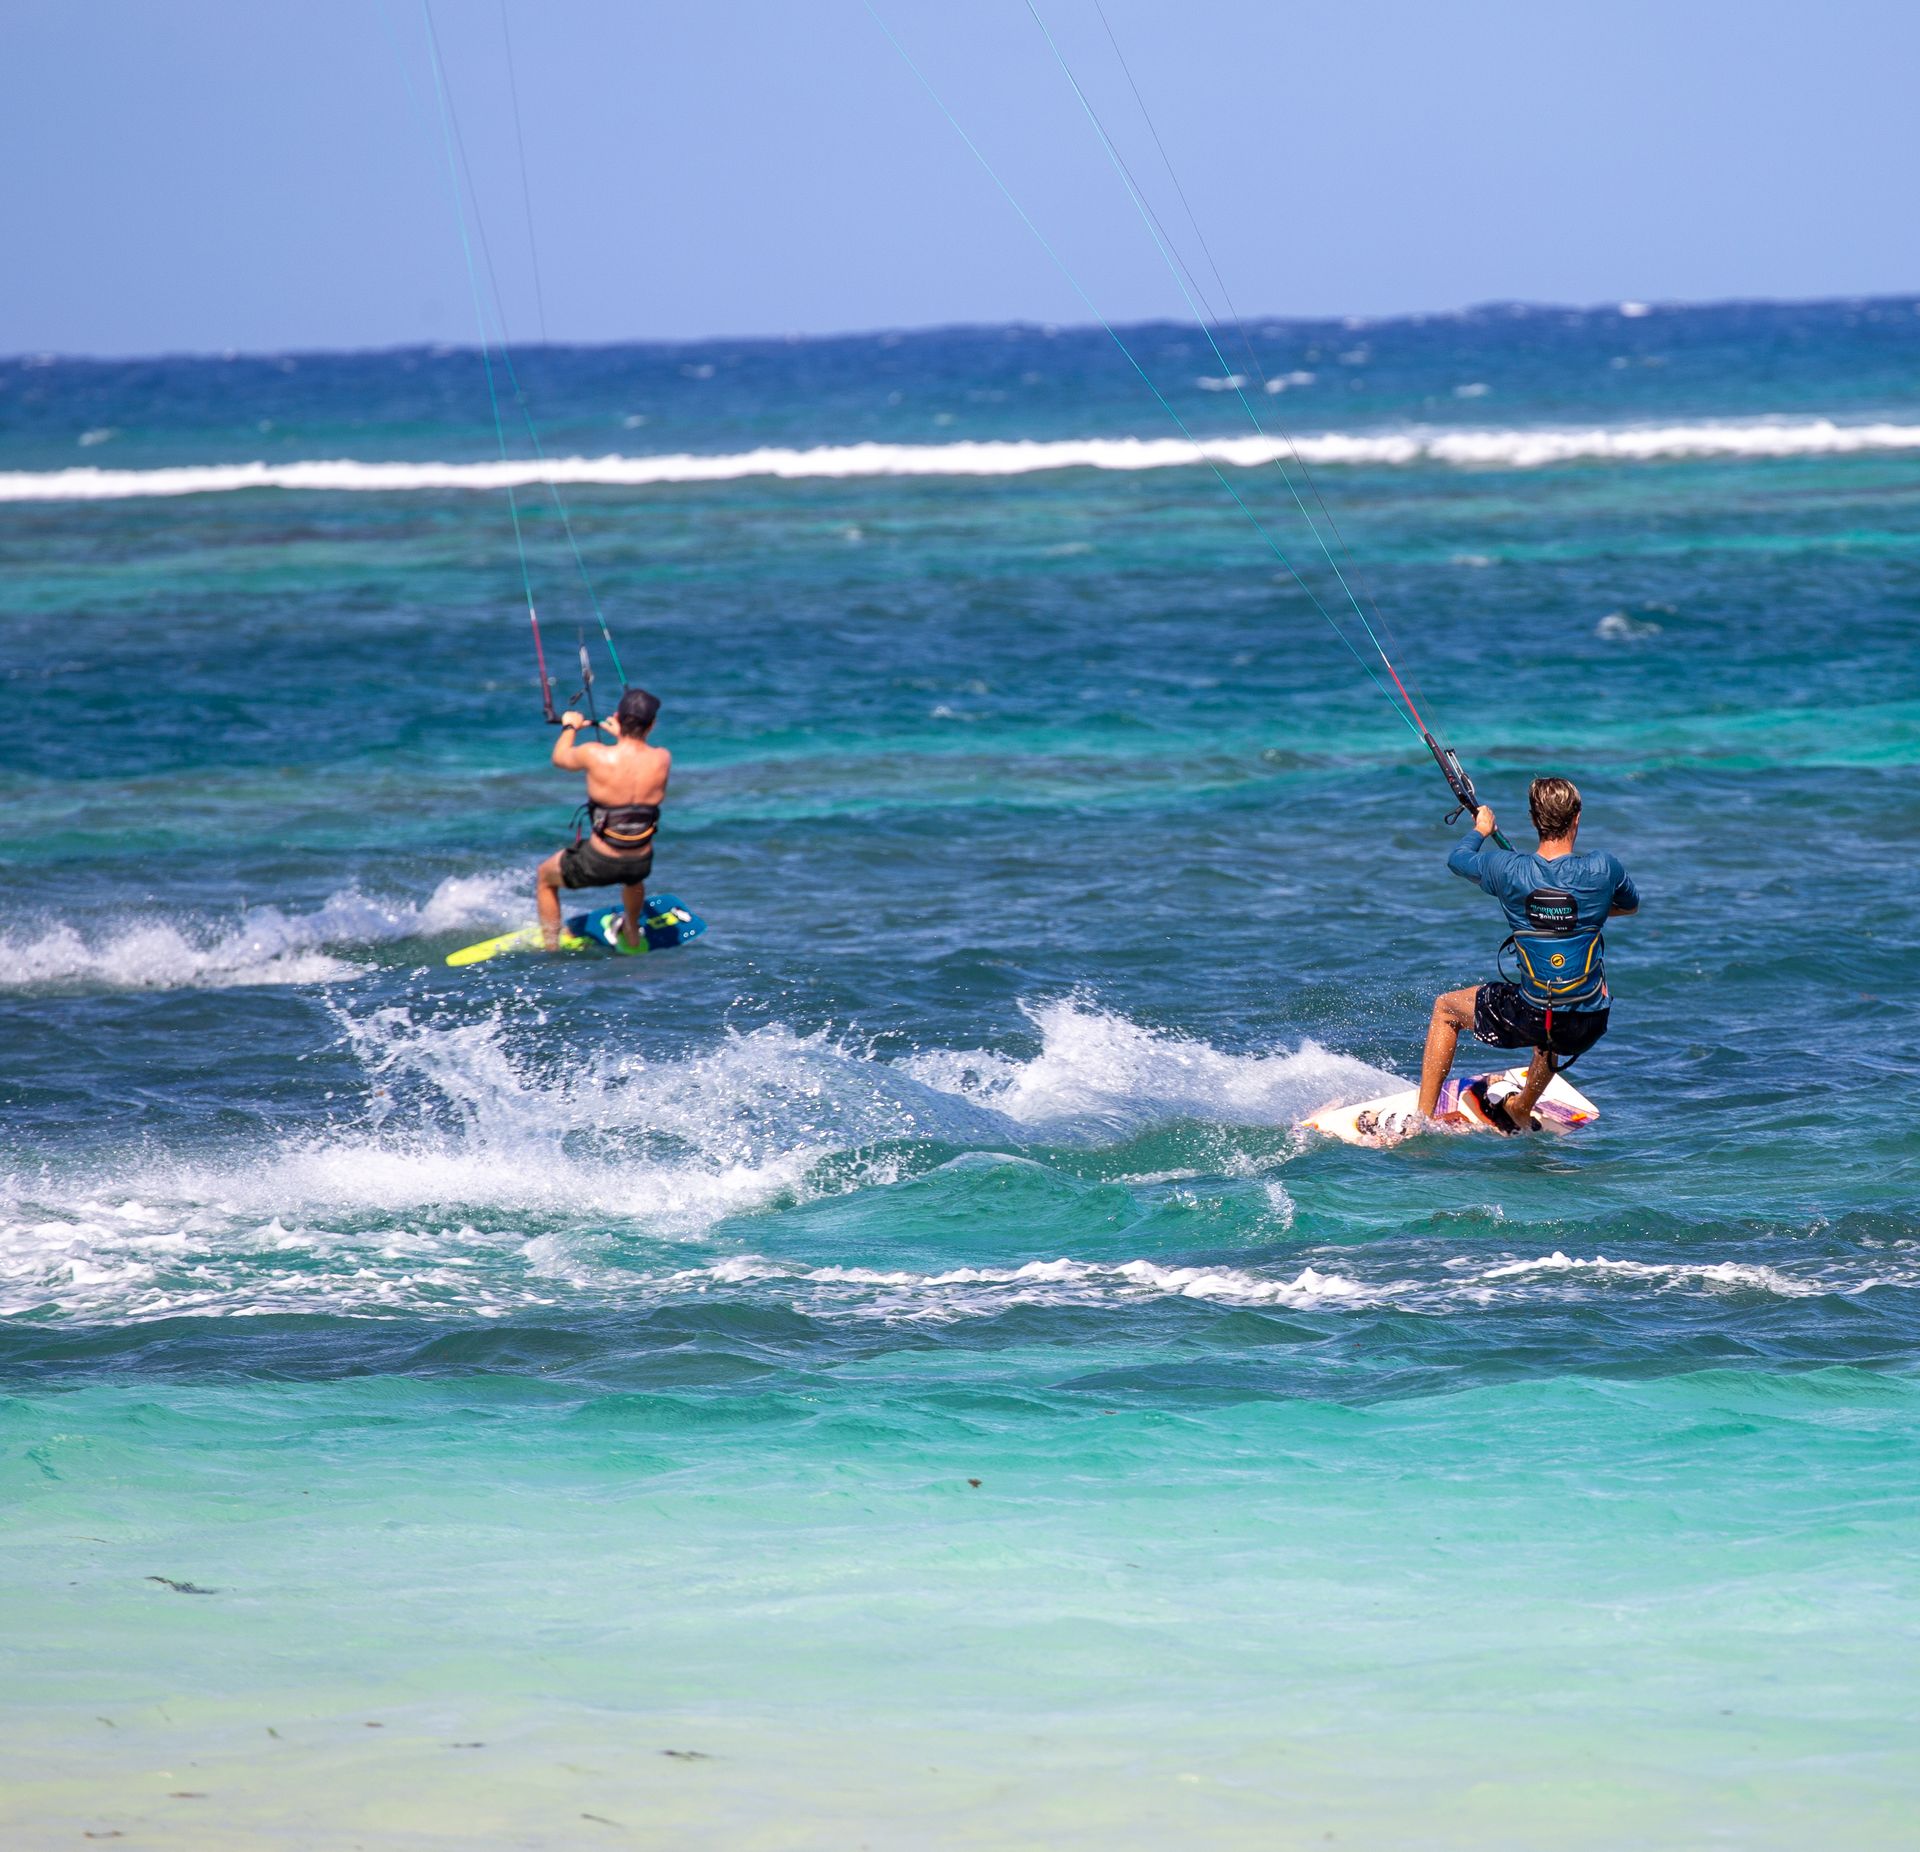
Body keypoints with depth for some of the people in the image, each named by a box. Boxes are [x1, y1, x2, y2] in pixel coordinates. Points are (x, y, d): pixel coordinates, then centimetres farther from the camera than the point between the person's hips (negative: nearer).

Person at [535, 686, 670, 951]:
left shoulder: (596, 756, -21)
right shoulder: (662, 759, -13)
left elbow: (560, 758, 3)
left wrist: (570, 726, 21)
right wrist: (622, 736, 26)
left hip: (598, 864, -3)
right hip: (641, 864, 3)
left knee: (545, 877, 29)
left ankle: (551, 948, 32)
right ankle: (632, 934, 63)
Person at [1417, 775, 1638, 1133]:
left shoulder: (1506, 869, -13)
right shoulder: (1603, 868, -12)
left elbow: (1457, 858, 10)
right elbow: (1631, 905, 12)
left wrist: (1481, 829, 31)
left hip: (1530, 1019, -2)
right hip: (1589, 1024, 2)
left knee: (1446, 1008, 26)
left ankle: (1421, 1118, 24)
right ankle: (1520, 1112, 53)